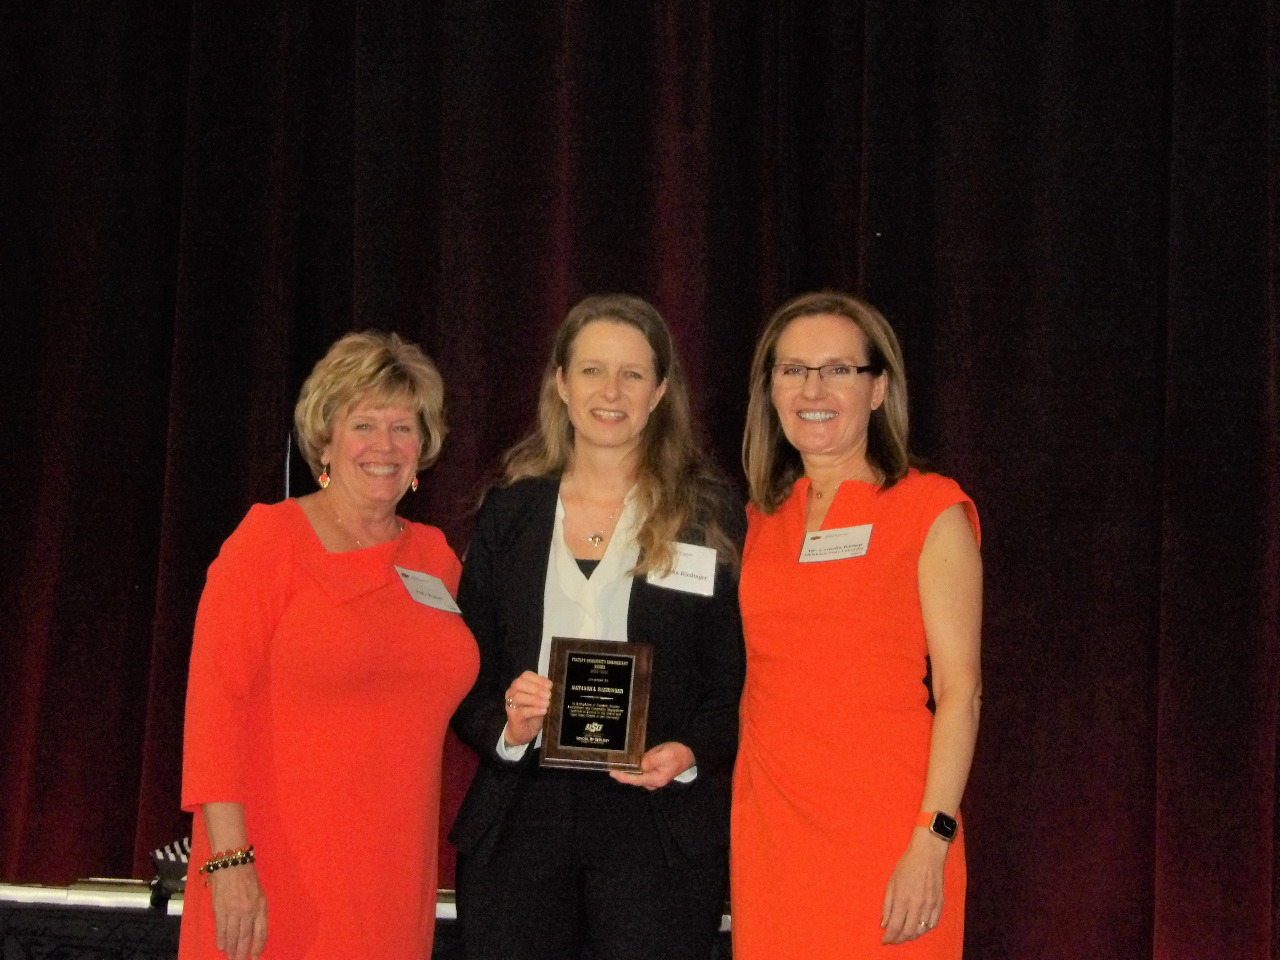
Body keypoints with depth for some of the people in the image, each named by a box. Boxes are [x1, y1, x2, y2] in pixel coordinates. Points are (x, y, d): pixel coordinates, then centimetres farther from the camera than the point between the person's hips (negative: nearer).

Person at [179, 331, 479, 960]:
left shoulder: (437, 559, 11)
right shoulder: (269, 539, -5)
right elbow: (214, 698, -12)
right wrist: (230, 859, -19)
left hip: (394, 878, 5)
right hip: (271, 881, -5)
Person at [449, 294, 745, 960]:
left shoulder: (711, 517, 5)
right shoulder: (508, 513, 11)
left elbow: (738, 680, 2)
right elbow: (462, 667, 10)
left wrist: (689, 754, -15)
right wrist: (505, 727, -8)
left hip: (659, 824, -2)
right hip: (519, 821, 2)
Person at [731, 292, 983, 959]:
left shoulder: (930, 510, -3)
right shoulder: (763, 519, 13)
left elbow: (959, 690, -8)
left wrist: (932, 841, -16)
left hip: (884, 829, -4)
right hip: (767, 826, 5)